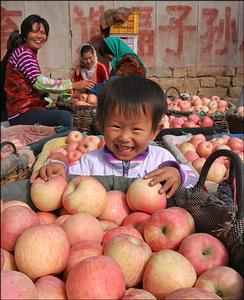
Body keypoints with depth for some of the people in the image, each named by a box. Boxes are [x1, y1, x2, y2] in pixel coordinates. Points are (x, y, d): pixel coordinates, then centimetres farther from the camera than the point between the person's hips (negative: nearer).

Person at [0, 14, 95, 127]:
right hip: (21, 114, -10)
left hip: (30, 108, 10)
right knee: (65, 117, -27)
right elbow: (39, 82, -22)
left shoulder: (30, 54, 19)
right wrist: (73, 84, -18)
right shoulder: (22, 52, -11)